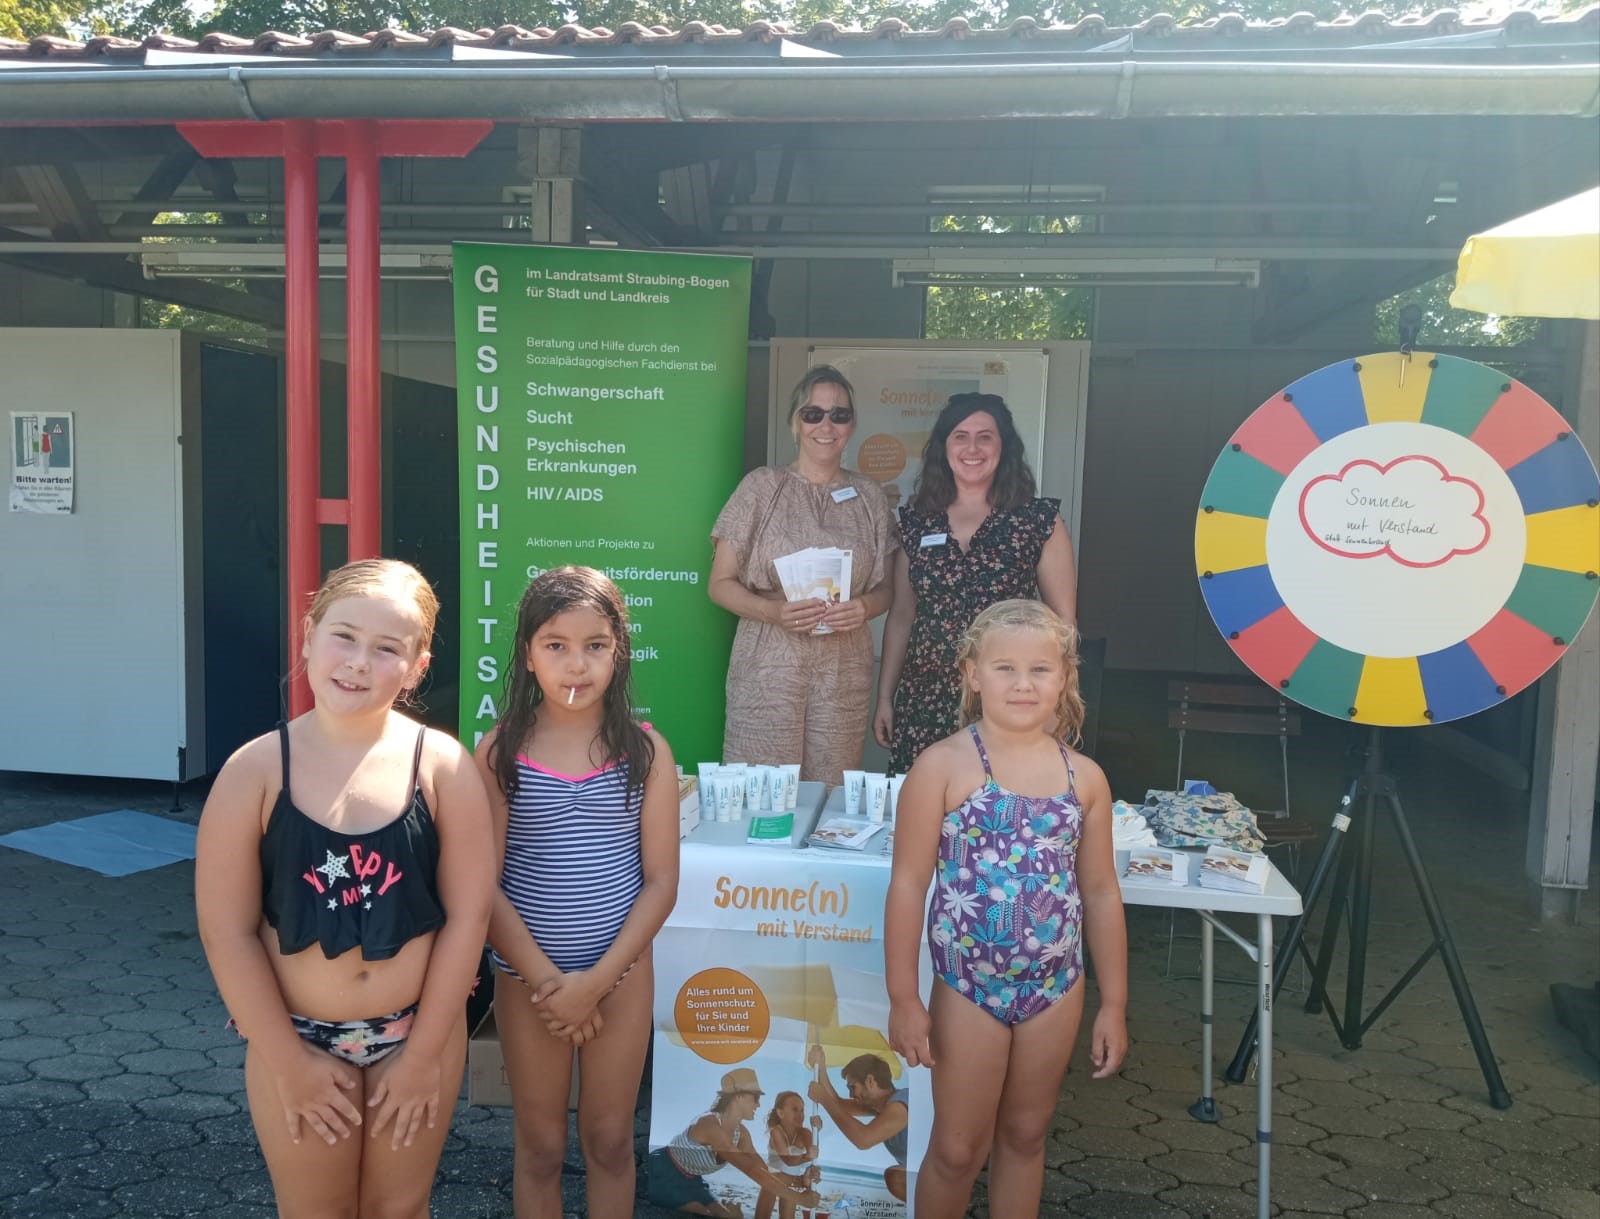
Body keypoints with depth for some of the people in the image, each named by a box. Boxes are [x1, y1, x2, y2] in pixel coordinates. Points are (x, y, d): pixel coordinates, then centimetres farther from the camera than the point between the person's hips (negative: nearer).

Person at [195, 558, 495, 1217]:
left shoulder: (443, 766, -13)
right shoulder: (255, 771, -13)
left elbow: (467, 915, -10)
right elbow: (227, 931, -10)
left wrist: (424, 1053, -7)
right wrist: (289, 1060, -8)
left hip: (419, 1031, 0)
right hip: (296, 1038, 0)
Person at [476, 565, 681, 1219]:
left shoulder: (646, 750, -7)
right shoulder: (501, 751, -10)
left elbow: (660, 881, -7)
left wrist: (597, 979, -13)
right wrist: (546, 978, -14)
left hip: (621, 971, 1)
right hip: (527, 975, 0)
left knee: (610, 1140, 16)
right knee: (540, 1146, 16)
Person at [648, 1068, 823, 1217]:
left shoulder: (740, 1132, -4)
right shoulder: (710, 1124, -32)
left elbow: (764, 1171, -5)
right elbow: (752, 1170, -38)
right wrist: (798, 1198, -40)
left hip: (689, 1181, 9)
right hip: (662, 1176, -9)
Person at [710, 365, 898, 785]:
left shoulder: (869, 496, 8)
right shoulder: (762, 486, 0)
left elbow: (885, 588, 14)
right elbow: (721, 583, 1)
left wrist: (864, 607, -9)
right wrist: (773, 611, -17)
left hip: (844, 672, 2)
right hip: (769, 668, -2)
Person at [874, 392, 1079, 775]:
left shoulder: (1039, 520, -2)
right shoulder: (916, 520, 7)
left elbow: (1062, 620, 1)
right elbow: (901, 615, 12)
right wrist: (885, 697, 10)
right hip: (923, 702, 3)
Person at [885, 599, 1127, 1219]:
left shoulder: (1085, 777, -1)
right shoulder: (943, 765, -13)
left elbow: (1101, 895, 6)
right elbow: (908, 884, -11)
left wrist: (1114, 1003, 8)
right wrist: (903, 997, -11)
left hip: (1056, 987, 4)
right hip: (968, 986, -3)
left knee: (1024, 1137, 20)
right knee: (958, 1149, 11)